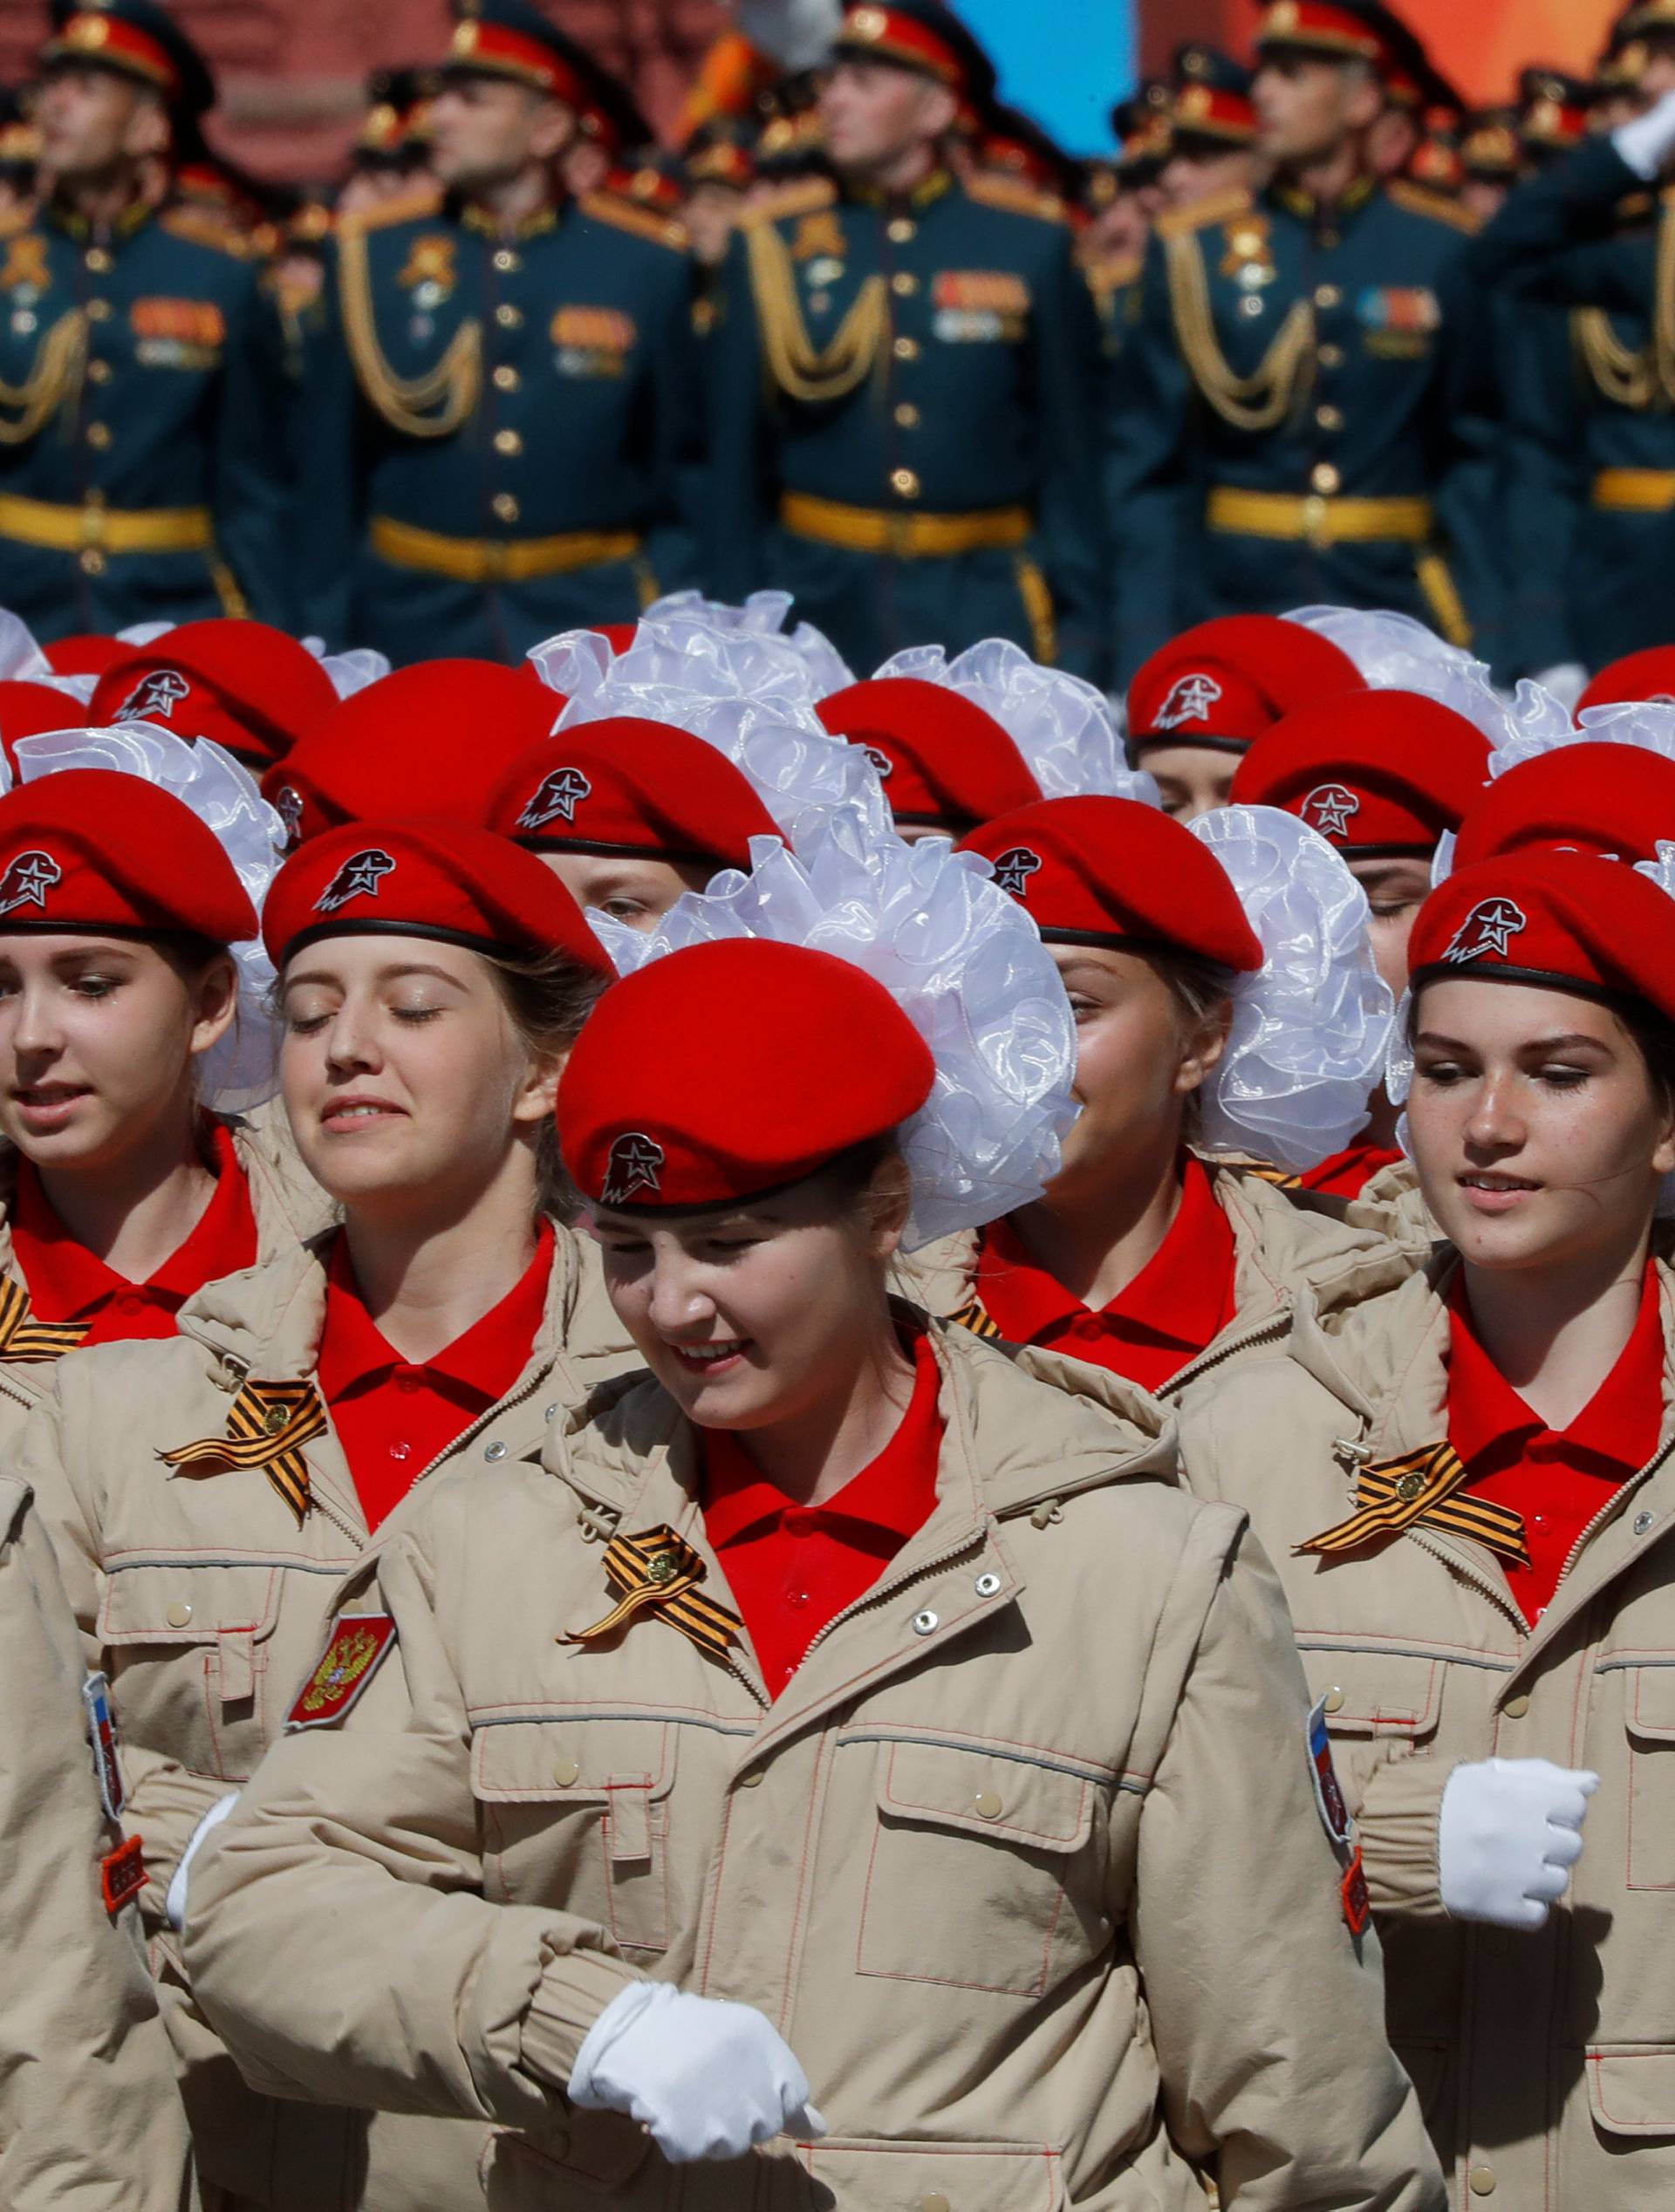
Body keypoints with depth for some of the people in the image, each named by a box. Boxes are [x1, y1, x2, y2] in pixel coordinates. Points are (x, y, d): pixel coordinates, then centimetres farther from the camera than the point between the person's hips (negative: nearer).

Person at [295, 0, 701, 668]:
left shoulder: (646, 263, 0)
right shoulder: (372, 254, 3)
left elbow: (681, 469, 5)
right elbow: (331, 465, 4)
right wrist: (328, 639, 2)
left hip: (594, 623, -1)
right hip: (415, 630, 1)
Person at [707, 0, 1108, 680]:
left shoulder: (1029, 242, 2)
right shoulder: (773, 245, 4)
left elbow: (1069, 454, 4)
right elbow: (737, 458, 6)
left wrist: (1078, 630, 0)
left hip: (985, 612, -1)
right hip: (821, 602, 1)